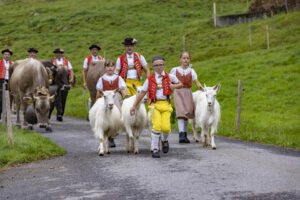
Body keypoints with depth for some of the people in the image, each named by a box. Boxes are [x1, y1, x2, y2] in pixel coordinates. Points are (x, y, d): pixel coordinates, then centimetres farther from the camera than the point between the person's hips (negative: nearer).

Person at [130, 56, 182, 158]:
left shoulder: (170, 77, 9)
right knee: (156, 126, -15)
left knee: (166, 127, -11)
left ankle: (165, 140, 25)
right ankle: (155, 149, -2)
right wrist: (134, 106, 9)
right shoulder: (150, 79, 7)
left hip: (166, 104, 0)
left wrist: (174, 86, 0)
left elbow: (180, 84, 23)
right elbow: (142, 93, 10)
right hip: (155, 104, 0)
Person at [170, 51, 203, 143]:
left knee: (187, 114, 6)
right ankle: (181, 134, -27)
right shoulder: (175, 70, 6)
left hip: (188, 93, 2)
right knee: (181, 113, -18)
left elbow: (197, 82, -1)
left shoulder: (191, 71, 8)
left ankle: (185, 135, 20)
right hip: (178, 92, -2)